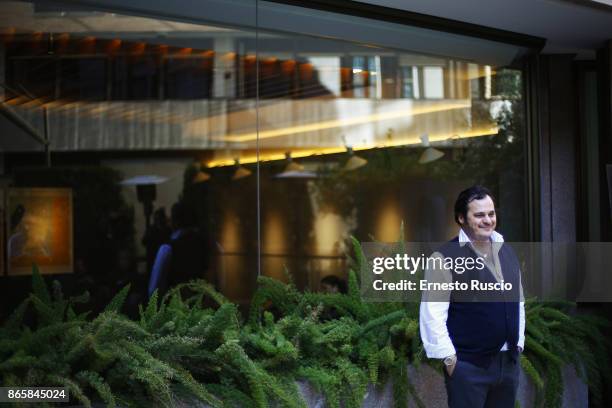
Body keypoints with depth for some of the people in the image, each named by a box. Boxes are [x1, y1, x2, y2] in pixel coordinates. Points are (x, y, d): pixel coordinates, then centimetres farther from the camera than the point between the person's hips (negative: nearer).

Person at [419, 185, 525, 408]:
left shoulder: (507, 252, 10)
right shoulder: (446, 258, -12)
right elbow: (432, 313, -15)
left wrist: (519, 343, 14)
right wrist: (448, 357, -14)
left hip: (508, 361, 7)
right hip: (468, 365, -6)